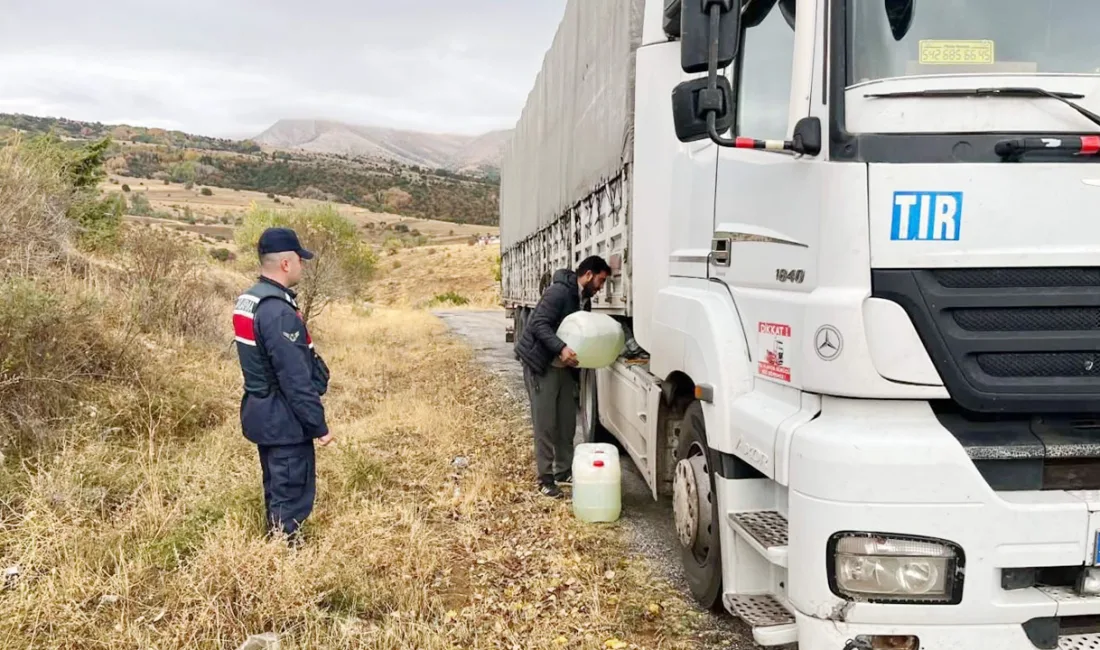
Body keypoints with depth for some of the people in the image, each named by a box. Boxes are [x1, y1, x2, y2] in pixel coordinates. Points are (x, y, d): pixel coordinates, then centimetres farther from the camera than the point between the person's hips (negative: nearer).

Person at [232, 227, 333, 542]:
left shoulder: (247, 301, 7)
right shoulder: (278, 312, -25)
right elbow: (296, 379, -24)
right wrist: (318, 424, -16)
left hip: (261, 412, 10)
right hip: (284, 419, -10)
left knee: (276, 490, 21)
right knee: (292, 495, 0)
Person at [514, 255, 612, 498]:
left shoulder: (584, 300, 8)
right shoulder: (559, 292, -20)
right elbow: (538, 325, -27)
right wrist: (561, 348, -38)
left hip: (563, 366, 9)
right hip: (540, 364, -9)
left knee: (567, 421, 10)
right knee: (545, 424, -5)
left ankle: (564, 471, 22)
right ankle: (545, 479, 2)